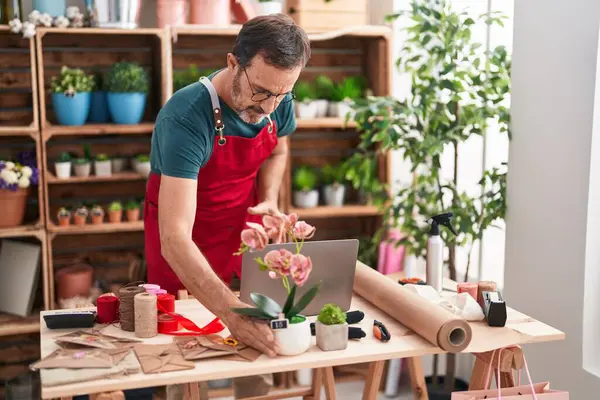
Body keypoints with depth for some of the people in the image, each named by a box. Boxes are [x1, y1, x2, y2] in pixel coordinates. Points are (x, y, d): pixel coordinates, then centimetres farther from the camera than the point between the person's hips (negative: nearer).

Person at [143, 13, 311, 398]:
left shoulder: (279, 103, -15)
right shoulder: (186, 117, -34)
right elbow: (175, 239, -40)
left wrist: (269, 200, -10)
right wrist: (229, 310, -50)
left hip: (246, 228, 5)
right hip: (185, 245, -4)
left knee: (265, 328, 6)